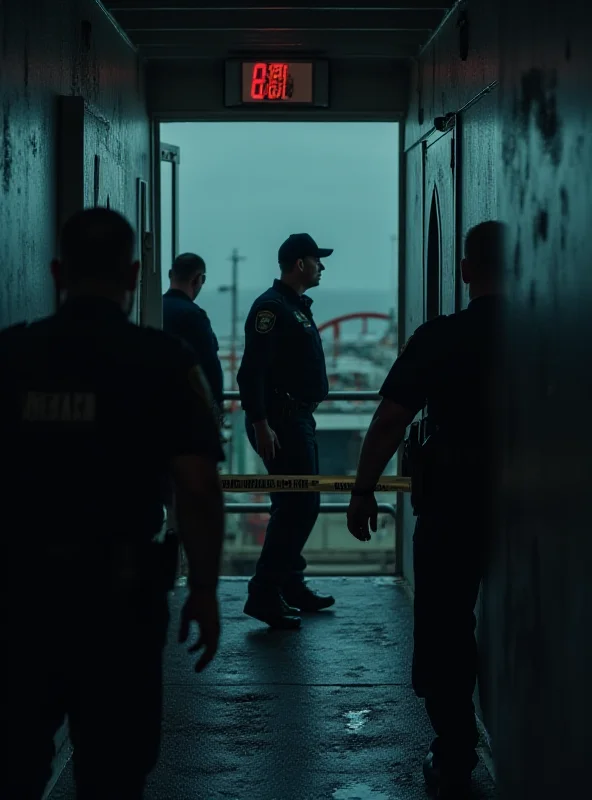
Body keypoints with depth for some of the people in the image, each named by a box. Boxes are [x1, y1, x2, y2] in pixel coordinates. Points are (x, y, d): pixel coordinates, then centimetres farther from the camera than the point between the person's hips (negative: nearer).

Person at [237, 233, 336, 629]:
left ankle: (291, 585, 25)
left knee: (300, 504, 15)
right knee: (298, 505, -13)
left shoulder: (298, 306, 18)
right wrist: (260, 424, -26)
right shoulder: (272, 307, -14)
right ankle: (264, 594, -11)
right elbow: (252, 370, -22)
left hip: (299, 419, 11)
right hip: (281, 421, -11)